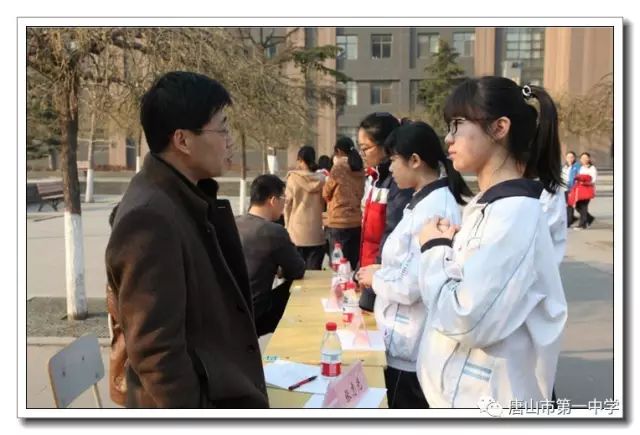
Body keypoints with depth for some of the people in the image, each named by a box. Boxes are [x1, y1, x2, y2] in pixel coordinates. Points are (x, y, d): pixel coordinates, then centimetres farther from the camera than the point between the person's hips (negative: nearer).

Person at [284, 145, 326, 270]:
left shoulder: (293, 178, -4)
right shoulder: (321, 180, 2)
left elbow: (288, 205, 1)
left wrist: (288, 227, 10)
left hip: (297, 233, -2)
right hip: (316, 234, 2)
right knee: (314, 272, 2)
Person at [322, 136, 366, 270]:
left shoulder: (338, 168, -9)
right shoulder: (360, 170, 7)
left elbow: (326, 194, 0)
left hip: (339, 223, -6)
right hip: (357, 223, 6)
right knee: (353, 265, 11)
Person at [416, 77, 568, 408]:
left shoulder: (515, 213, -22)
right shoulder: (483, 206, 6)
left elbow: (467, 320, -26)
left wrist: (434, 248, -12)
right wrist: (444, 247, -5)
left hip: (486, 395, -8)